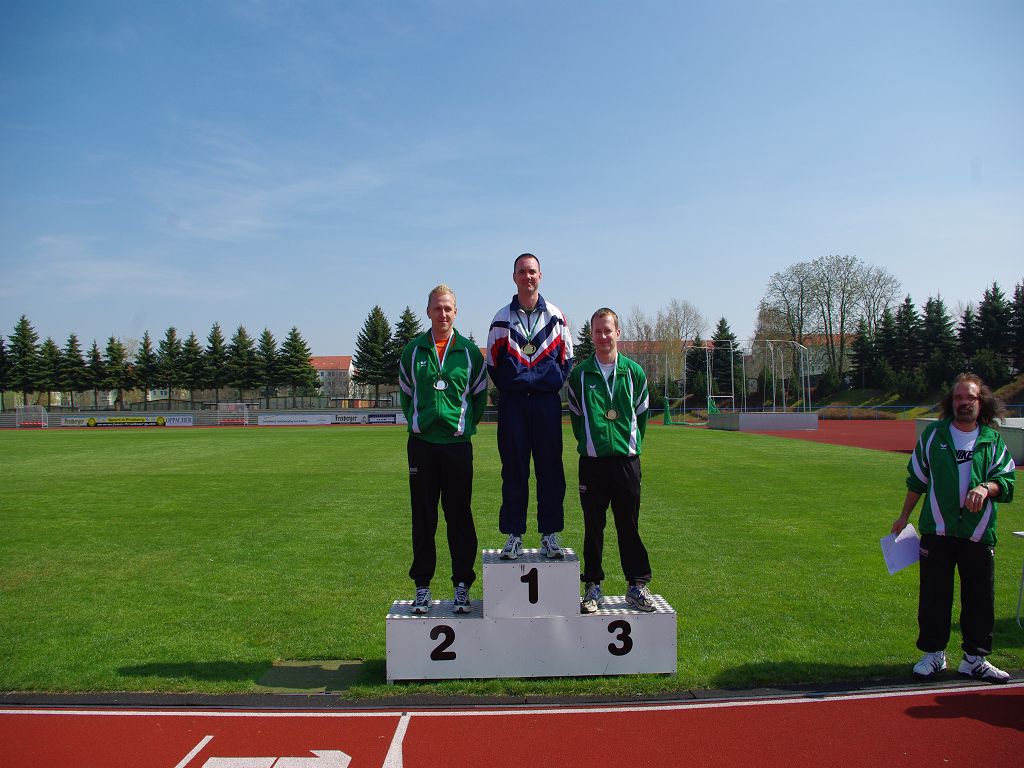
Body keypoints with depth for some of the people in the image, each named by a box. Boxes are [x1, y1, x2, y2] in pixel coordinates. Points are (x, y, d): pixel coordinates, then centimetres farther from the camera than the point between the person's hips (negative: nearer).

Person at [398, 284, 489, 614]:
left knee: (459, 516, 3)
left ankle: (462, 584, 13)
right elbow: (405, 392, 16)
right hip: (421, 442, 1)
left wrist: (466, 424, 5)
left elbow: (480, 395, 11)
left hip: (457, 442, -1)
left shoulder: (469, 351, 4)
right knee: (423, 517, 6)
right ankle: (422, 586, 16)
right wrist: (416, 422, 9)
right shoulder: (413, 350, 7)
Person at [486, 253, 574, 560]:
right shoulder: (501, 319, 7)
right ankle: (514, 536, 9)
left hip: (548, 401, 1)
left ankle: (550, 535, 12)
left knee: (550, 469, 2)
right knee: (513, 471, 2)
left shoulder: (555, 316, 8)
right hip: (512, 403, 0)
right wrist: (507, 386, 3)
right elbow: (492, 362, 11)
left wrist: (554, 383, 3)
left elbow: (567, 358, 13)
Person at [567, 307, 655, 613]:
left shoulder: (634, 372, 5)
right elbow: (576, 416, 10)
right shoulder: (579, 374, 2)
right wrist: (588, 444, 7)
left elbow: (640, 415, 12)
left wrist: (633, 446, 7)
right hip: (592, 462, 0)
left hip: (627, 461, 0)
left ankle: (637, 585, 17)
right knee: (593, 527, 6)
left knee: (629, 525, 6)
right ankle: (593, 587, 16)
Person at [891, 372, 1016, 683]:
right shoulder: (933, 434, 6)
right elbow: (917, 479, 12)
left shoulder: (993, 440, 6)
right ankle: (933, 654, 19)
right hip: (937, 530, 0)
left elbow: (1006, 480, 1)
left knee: (980, 598, 6)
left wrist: (986, 488, -21)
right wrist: (904, 517, 14)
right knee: (934, 595, 5)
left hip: (979, 533, 1)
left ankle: (975, 659, 21)